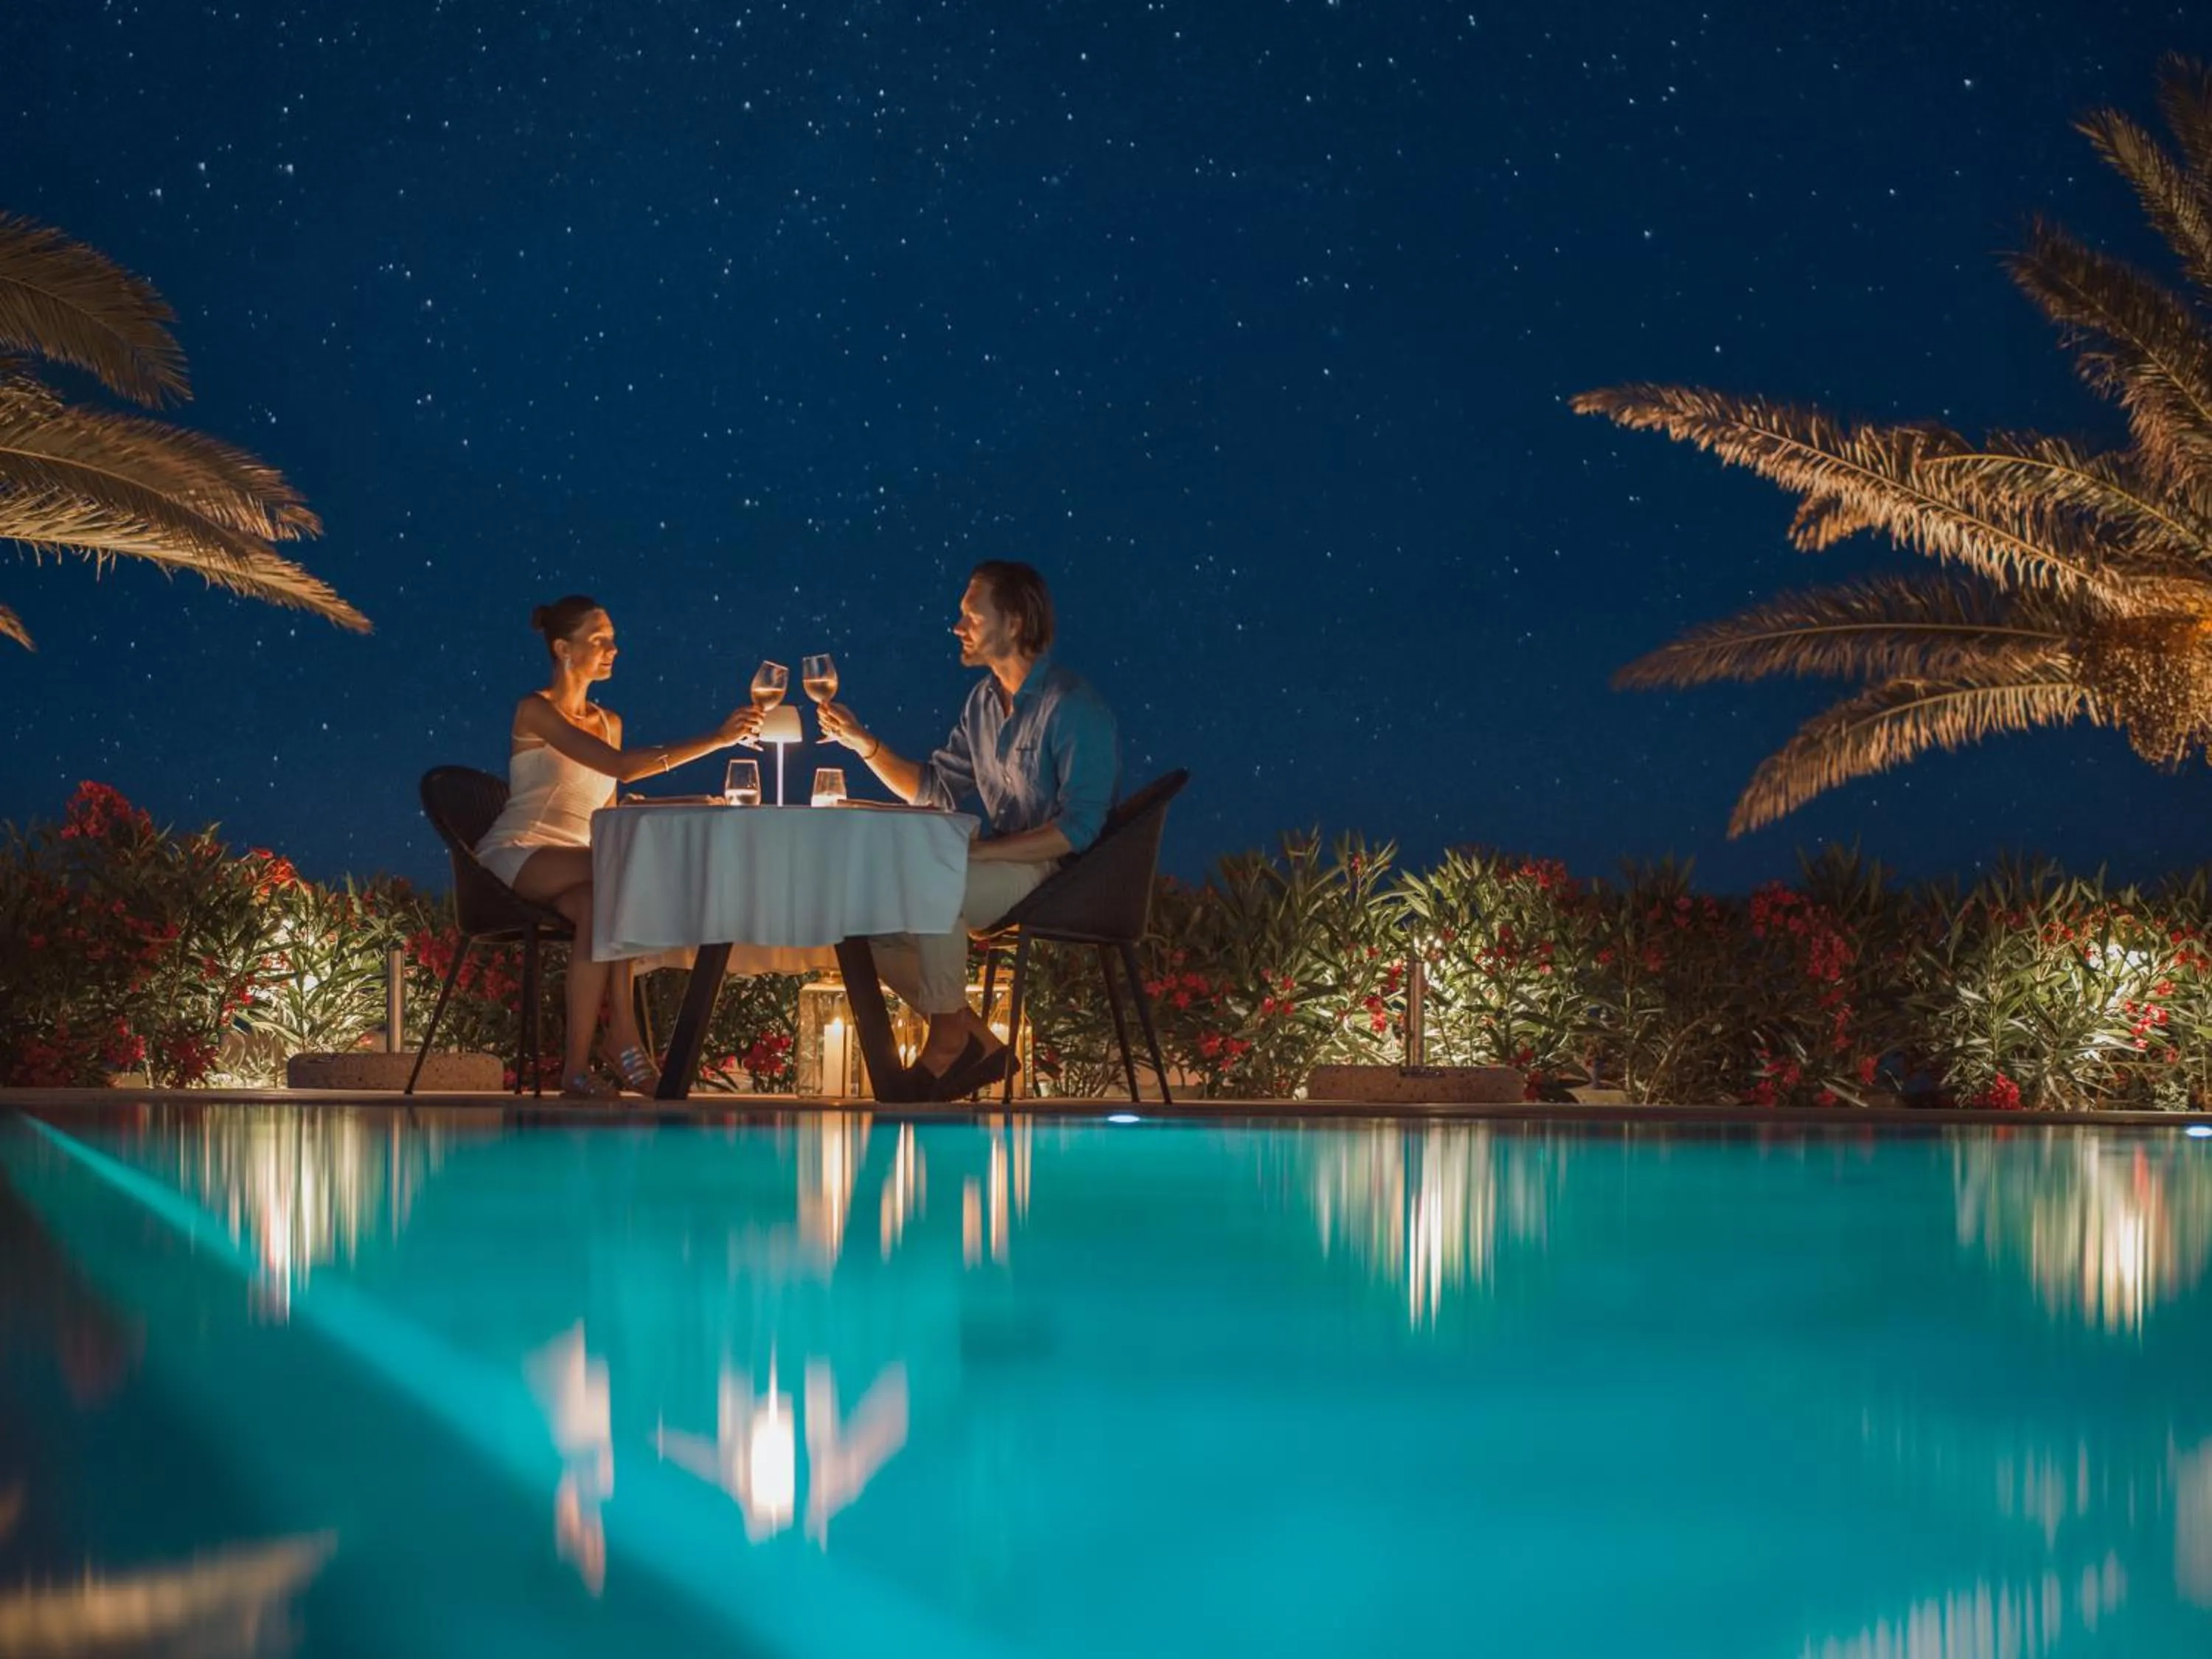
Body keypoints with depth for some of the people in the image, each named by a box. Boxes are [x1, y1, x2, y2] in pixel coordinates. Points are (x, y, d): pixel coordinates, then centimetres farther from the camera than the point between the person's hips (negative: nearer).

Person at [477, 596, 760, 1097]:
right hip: (517, 855, -6)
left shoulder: (608, 721, 17)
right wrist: (716, 740, -27)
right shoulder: (535, 712, -8)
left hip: (572, 866, 6)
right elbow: (620, 767, -23)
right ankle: (625, 1044, -34)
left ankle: (578, 1065, -41)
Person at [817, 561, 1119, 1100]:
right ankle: (972, 1040, -3)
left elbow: (1079, 828, -23)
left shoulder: (1073, 708, -16)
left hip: (1062, 876, -9)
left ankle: (948, 1041, -16)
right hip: (1003, 867, 9)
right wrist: (863, 743, 4)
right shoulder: (984, 699, 12)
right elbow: (934, 789, 17)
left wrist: (977, 850, -28)